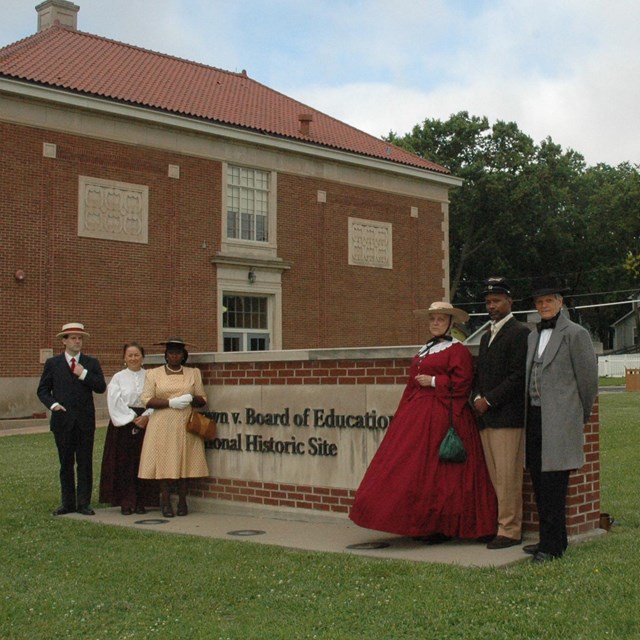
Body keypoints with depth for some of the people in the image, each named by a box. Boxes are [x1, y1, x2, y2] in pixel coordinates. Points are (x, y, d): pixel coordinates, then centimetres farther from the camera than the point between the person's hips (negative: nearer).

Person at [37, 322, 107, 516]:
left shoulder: (91, 363, 8)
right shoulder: (52, 363, 6)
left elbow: (101, 387, -2)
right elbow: (42, 390, 7)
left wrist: (84, 374, -11)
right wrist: (53, 404, -10)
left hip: (85, 420, 0)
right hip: (62, 420, 0)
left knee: (85, 463, 1)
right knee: (66, 463, 7)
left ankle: (84, 503, 6)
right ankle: (68, 503, 14)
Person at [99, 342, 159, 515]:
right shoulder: (118, 378, 3)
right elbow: (115, 402, -5)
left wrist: (146, 416, -14)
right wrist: (132, 418, -11)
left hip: (145, 421, 1)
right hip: (123, 423, -1)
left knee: (143, 462, 0)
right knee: (124, 463, -2)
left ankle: (141, 501, 8)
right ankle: (126, 502, 5)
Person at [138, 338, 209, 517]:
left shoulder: (194, 373, 12)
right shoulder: (154, 374, 6)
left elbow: (203, 400, 11)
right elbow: (147, 400, -2)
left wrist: (191, 398, -11)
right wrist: (171, 402, -14)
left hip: (185, 425, 1)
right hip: (162, 426, -1)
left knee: (185, 462, 0)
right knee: (164, 462, -3)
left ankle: (182, 502, 10)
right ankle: (166, 503, 5)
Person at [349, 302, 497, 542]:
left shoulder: (458, 350, -4)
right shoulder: (425, 350, 19)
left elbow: (462, 383, -14)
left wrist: (434, 382, -14)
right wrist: (405, 414, 15)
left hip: (442, 414, -8)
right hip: (418, 413, 8)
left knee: (437, 469, -6)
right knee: (415, 468, 4)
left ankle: (442, 527, 2)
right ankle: (423, 524, 10)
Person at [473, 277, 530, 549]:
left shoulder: (520, 332, -5)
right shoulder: (486, 336, 22)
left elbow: (518, 376, -13)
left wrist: (489, 400, -13)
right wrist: (477, 398, 3)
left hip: (507, 416, -8)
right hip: (485, 417, 8)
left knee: (508, 476, -6)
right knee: (494, 476, 8)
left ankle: (509, 530, -1)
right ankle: (500, 525, 14)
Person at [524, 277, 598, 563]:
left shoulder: (575, 334, -6)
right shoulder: (533, 335, 16)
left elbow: (588, 378, -3)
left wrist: (581, 417, 4)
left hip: (559, 420, -7)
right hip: (534, 417, 7)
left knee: (553, 484, -6)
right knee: (539, 483, 11)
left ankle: (552, 546, 0)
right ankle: (551, 539, 21)